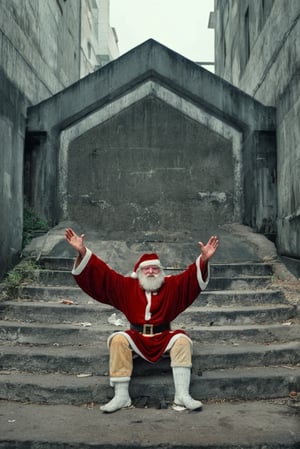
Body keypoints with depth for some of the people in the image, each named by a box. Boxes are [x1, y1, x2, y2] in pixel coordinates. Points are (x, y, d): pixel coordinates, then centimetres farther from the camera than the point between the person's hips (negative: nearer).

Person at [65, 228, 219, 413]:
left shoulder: (172, 285, -1)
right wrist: (83, 252, -19)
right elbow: (103, 274, -6)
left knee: (182, 340, -26)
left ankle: (182, 394, -23)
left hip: (164, 337, 0)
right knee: (118, 340, -28)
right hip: (137, 337, 0)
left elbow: (191, 277, -15)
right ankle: (121, 396, -23)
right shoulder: (127, 286, 0)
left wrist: (204, 260, -35)